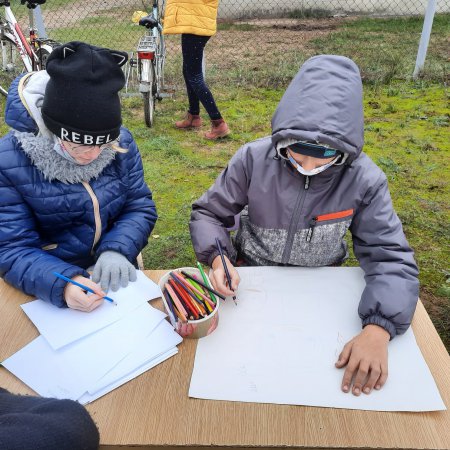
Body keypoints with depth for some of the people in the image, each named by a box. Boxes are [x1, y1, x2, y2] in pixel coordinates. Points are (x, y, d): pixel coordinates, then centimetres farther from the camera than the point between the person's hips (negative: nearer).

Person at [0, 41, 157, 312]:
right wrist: (61, 284, -35)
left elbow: (140, 206, -1)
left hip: (112, 277, 3)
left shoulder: (120, 142, -5)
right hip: (49, 285, -2)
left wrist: (117, 250, -21)